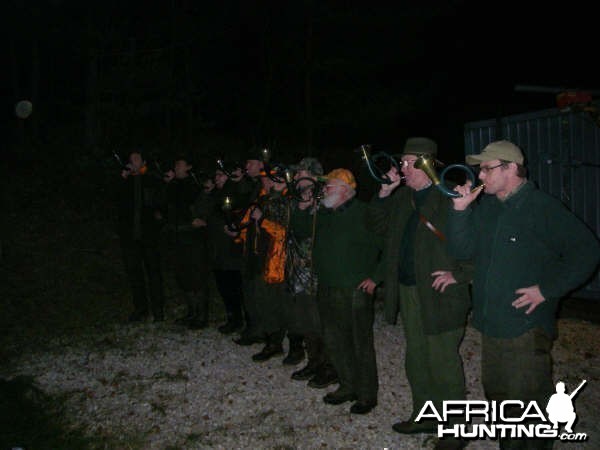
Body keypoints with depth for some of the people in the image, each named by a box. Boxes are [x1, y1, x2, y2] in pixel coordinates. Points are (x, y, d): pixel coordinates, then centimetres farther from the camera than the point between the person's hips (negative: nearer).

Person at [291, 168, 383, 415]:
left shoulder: (362, 213, -12)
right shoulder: (322, 214, 9)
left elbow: (384, 246, -12)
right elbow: (302, 230, 20)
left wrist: (375, 277, -12)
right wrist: (300, 208, 5)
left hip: (356, 290, -7)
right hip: (327, 289, 7)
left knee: (361, 343, 3)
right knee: (334, 341, 15)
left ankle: (367, 394, 18)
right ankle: (348, 386, 33)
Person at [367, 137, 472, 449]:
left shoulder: (452, 196, -14)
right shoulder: (402, 197, 11)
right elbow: (377, 225, 15)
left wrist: (458, 274, -15)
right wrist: (384, 193, 2)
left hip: (440, 294, -8)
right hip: (408, 291, 8)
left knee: (443, 362, -1)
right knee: (416, 359, 18)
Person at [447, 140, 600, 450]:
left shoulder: (543, 208, -12)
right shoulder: (485, 206, 7)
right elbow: (462, 250, 3)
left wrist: (547, 290, -15)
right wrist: (460, 210, -10)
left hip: (526, 328, -7)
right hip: (491, 323, 7)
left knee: (527, 403, 2)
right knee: (495, 391, 20)